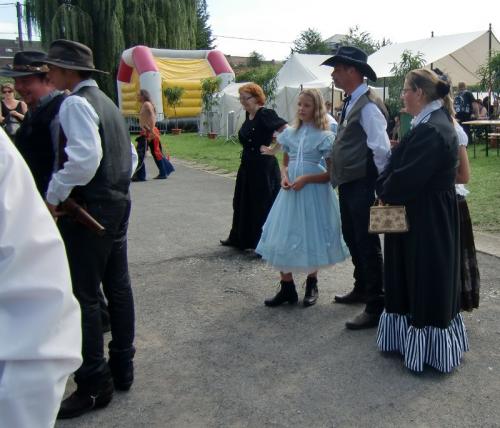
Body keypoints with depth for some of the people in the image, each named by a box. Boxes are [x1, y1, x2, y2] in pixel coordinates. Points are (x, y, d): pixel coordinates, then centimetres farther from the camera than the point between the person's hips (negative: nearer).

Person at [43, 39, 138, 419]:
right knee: (118, 288, 14)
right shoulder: (107, 102, 16)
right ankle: (122, 369, 28)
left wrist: (54, 195, -19)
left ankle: (94, 386, 9)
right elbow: (130, 157, 18)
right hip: (118, 204, 10)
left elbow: (84, 158, -28)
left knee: (84, 296, -1)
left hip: (88, 209, -9)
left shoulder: (75, 104, -13)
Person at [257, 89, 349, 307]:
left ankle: (311, 285, 26)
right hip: (290, 191, 4)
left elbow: (332, 173, -7)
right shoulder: (290, 133, 9)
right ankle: (287, 287, 15)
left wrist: (306, 179, -18)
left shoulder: (324, 137, -5)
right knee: (283, 238, 2)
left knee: (310, 237, 6)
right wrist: (284, 177, -5)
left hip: (313, 192, -4)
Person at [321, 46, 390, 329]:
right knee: (352, 239, 22)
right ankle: (361, 289, 41)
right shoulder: (351, 102, 12)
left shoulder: (368, 105, -18)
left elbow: (381, 149, -23)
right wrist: (338, 176, 17)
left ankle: (376, 308, 10)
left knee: (367, 245, -2)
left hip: (363, 186, -10)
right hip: (347, 184, 10)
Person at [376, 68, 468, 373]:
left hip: (428, 219, -10)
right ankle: (413, 337, 32)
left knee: (427, 280, 3)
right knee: (412, 277, 18)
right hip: (427, 214, 10)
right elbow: (403, 165, 12)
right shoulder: (431, 123, 10)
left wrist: (384, 192, -6)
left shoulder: (432, 130, -22)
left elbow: (408, 176, -24)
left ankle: (430, 347, 18)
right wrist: (387, 189, -1)